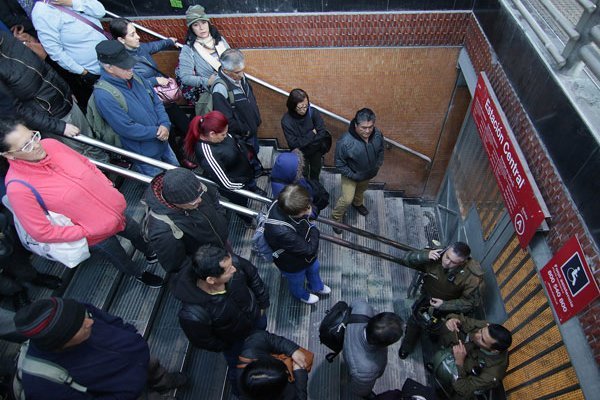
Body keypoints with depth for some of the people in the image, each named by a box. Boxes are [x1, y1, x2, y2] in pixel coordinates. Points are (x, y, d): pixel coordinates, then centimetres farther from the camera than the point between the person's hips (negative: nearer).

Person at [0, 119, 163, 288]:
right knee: (120, 258, 23)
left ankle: (151, 254, 62)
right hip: (94, 235, -5)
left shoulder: (51, 145, -16)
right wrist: (85, 231, -20)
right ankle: (140, 274, 55)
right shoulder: (18, 187, -30)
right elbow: (42, 232, -24)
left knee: (137, 233, 29)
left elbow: (87, 165, 1)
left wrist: (110, 189, -3)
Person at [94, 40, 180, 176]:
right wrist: (157, 132, -18)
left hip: (162, 142, 7)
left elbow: (156, 102, 5)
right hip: (144, 156, -7)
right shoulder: (103, 95, -25)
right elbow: (127, 129, -26)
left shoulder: (133, 77, -2)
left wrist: (165, 124, -13)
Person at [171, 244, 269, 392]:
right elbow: (203, 341, -22)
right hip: (235, 341, -3)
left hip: (256, 316, 3)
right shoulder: (193, 314, -45)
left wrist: (263, 303, -3)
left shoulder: (231, 263, -37)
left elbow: (252, 274, -14)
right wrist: (226, 347, -5)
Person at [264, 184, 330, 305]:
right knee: (297, 282, 30)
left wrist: (309, 211, -23)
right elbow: (309, 249, -34)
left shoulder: (282, 204, -30)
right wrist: (314, 230, -23)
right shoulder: (282, 232, -50)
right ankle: (302, 295, 64)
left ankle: (317, 286, 68)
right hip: (294, 265, -6)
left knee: (314, 269, 35)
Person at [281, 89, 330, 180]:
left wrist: (304, 141, -24)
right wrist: (312, 134, -25)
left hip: (316, 151, 2)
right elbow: (294, 143, -28)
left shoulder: (313, 112, -25)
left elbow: (322, 133, -21)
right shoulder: (286, 120, -29)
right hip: (300, 154, -2)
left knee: (315, 172, 25)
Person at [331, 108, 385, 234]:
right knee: (347, 199, 2)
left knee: (361, 190, 31)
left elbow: (380, 150, 1)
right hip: (351, 175, -5)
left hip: (368, 173, 5)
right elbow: (339, 164, -24)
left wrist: (378, 166, -4)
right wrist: (353, 176, -21)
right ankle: (336, 217, 30)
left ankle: (358, 204, 63)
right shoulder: (345, 142, -37)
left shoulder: (378, 134, -21)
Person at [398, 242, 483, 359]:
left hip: (449, 305, -1)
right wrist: (425, 256, -45)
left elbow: (470, 302, -20)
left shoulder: (473, 276, -35)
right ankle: (407, 345, 39)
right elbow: (406, 259, -26)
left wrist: (444, 305, -27)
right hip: (427, 297, 1)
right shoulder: (435, 256, -33)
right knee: (414, 321, 7)